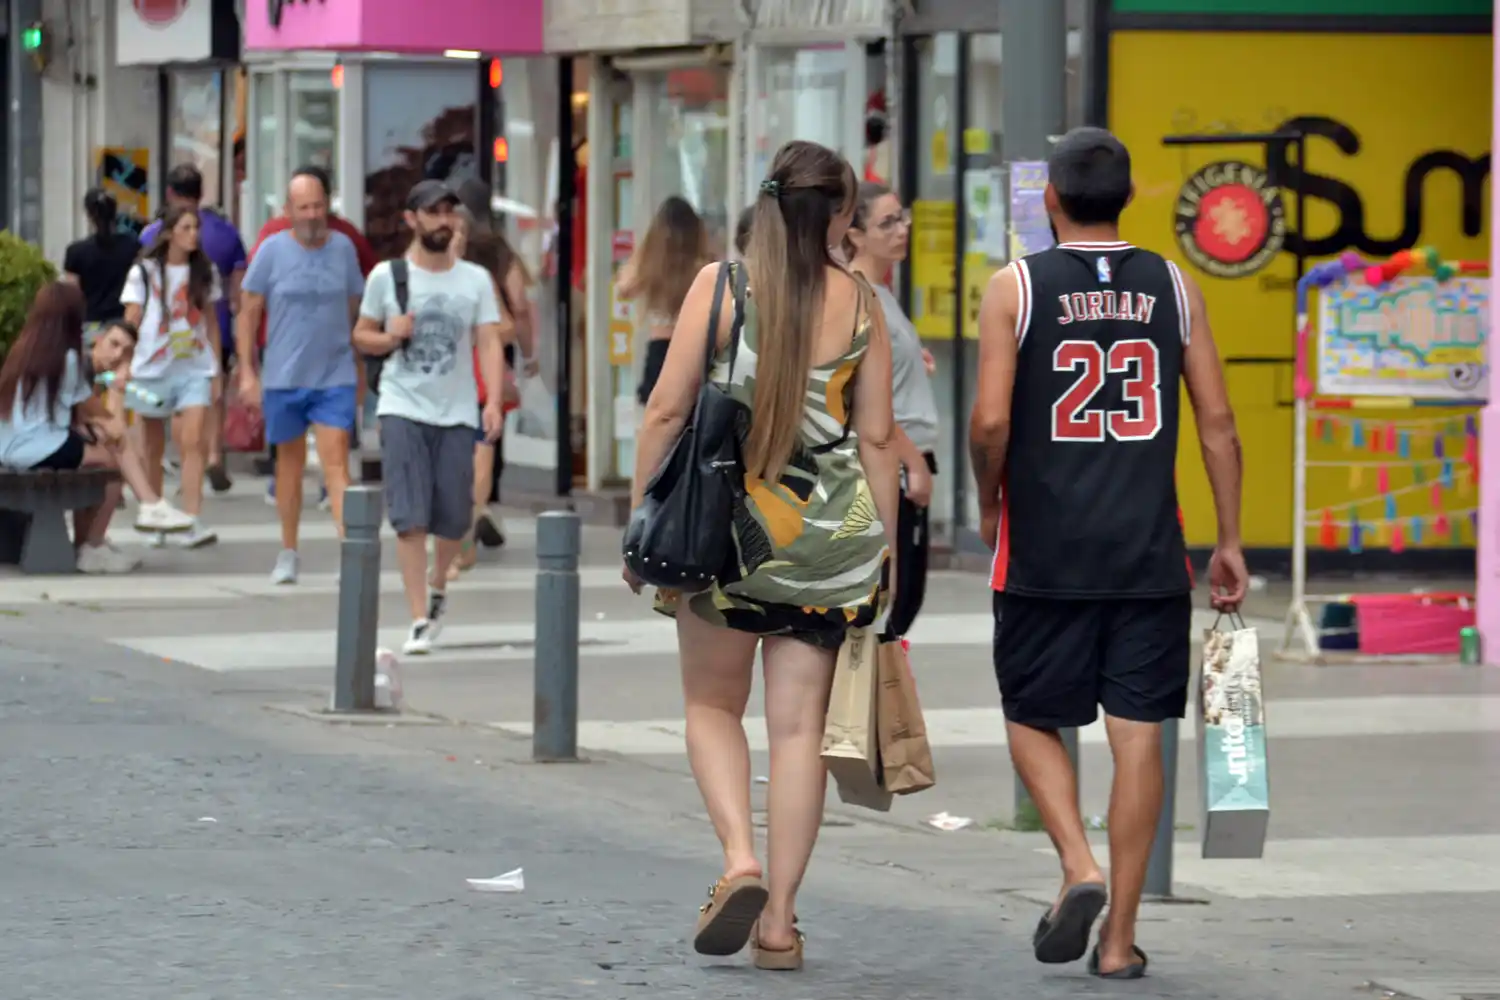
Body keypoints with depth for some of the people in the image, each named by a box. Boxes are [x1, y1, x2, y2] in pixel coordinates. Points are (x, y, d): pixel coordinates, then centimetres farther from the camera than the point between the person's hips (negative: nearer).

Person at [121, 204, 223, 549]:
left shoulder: (205, 273, 8)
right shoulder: (144, 272, 1)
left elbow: (211, 323, 13)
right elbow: (130, 322, -1)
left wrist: (217, 371, 10)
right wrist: (124, 366, -11)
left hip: (194, 368, 1)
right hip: (152, 366, -1)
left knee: (193, 441, -15)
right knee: (154, 449, 8)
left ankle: (191, 522, -21)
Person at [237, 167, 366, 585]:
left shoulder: (343, 248, 3)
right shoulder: (272, 251, -2)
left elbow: (355, 310, 12)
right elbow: (249, 311, 2)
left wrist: (361, 371, 15)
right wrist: (247, 371, -3)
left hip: (336, 378, 0)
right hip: (284, 378, 0)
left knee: (336, 463, -11)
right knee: (290, 464, 12)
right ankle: (288, 553, 25)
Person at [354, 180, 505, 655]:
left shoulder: (476, 280, 5)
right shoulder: (386, 276, 3)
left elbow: (489, 343, -1)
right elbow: (361, 335, 12)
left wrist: (494, 401, -14)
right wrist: (390, 338, -11)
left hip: (456, 414, 2)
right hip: (403, 409, -2)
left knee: (455, 518, 5)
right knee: (410, 518, -10)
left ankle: (437, 584, 36)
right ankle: (419, 621, -7)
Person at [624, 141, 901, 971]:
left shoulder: (721, 284, -4)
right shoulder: (859, 304, 1)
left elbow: (667, 411, -5)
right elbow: (876, 438, 4)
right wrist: (884, 550, 11)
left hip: (727, 520, -1)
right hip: (829, 533, 1)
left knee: (712, 704, 15)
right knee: (799, 724, 6)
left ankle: (740, 861, -7)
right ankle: (779, 918, 5)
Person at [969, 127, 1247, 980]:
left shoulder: (1016, 288, -3)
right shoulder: (1175, 288, 4)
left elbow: (991, 420, -11)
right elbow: (1218, 422, 3)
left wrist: (990, 501, 8)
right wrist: (1230, 542, 10)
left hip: (1046, 554, -2)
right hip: (1150, 555, 2)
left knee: (1033, 720, 13)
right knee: (1138, 735, 5)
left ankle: (1080, 869, -9)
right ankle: (1121, 936, 5)